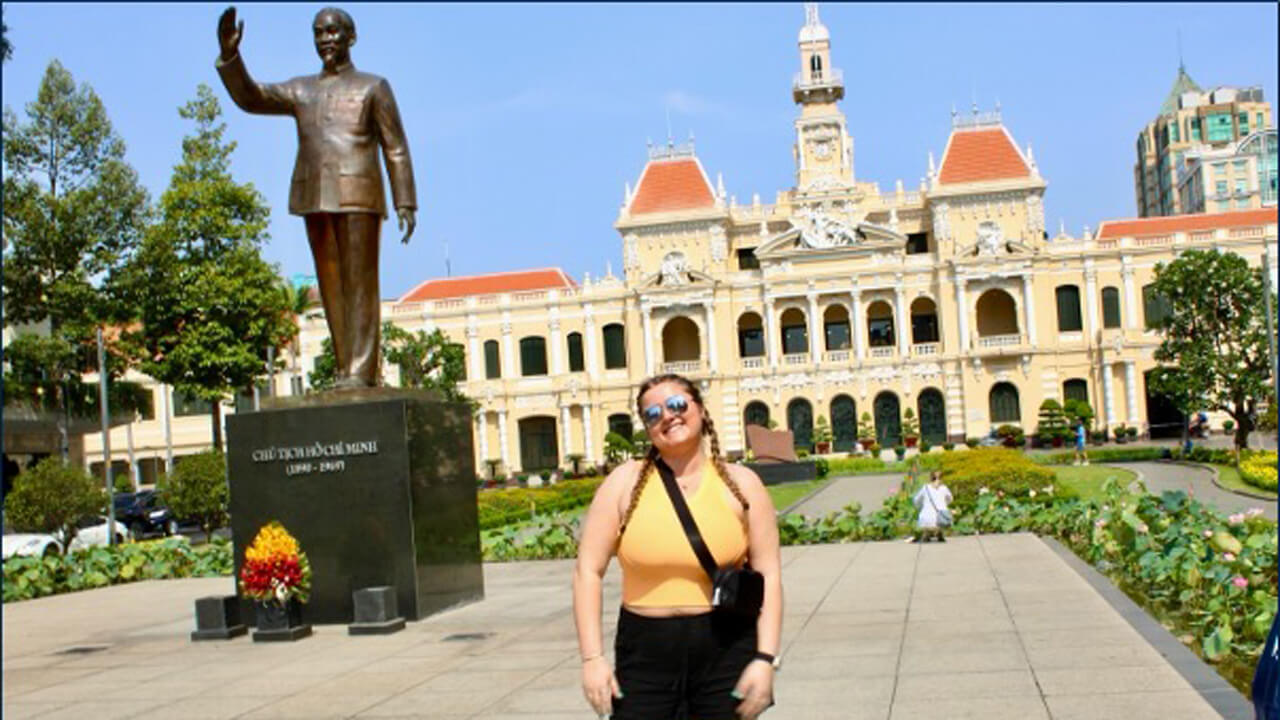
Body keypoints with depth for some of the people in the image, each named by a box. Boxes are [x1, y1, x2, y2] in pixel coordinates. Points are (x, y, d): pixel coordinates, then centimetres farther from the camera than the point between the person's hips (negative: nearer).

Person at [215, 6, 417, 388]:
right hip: (315, 198, 5)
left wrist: (405, 205, -6)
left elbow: (396, 150, 3)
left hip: (358, 196, -4)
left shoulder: (373, 87, 9)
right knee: (332, 288, 2)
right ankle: (345, 371, 4)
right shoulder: (301, 91, 20)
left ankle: (362, 371, -12)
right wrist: (229, 55, -8)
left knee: (359, 284, -9)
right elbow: (249, 97, 8)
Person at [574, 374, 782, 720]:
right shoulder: (626, 482, 0)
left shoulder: (740, 483, 1)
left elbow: (768, 574, -1)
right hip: (644, 653, 0)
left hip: (727, 651, 0)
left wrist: (765, 659, -9)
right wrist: (593, 656, -8)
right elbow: (589, 570, -1)